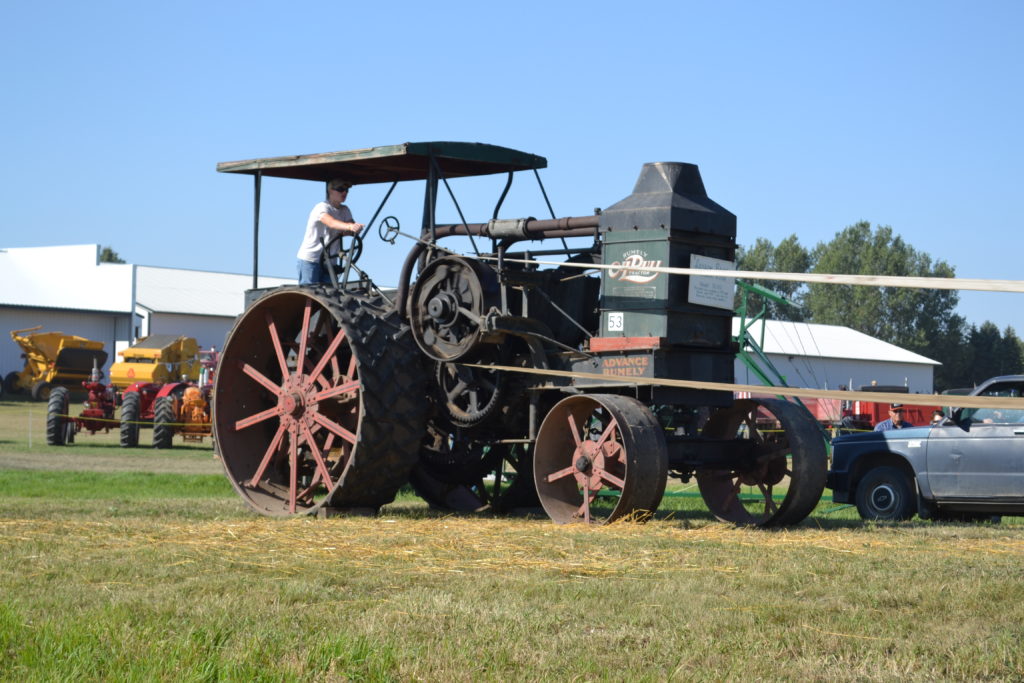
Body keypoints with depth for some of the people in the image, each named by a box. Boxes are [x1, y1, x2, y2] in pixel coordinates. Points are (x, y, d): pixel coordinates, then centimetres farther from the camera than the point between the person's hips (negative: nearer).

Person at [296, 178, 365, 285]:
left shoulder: (344, 210, 10)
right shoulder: (322, 207, -14)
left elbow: (354, 229, -3)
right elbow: (331, 222, -35)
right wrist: (349, 226, -53)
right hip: (310, 260, -7)